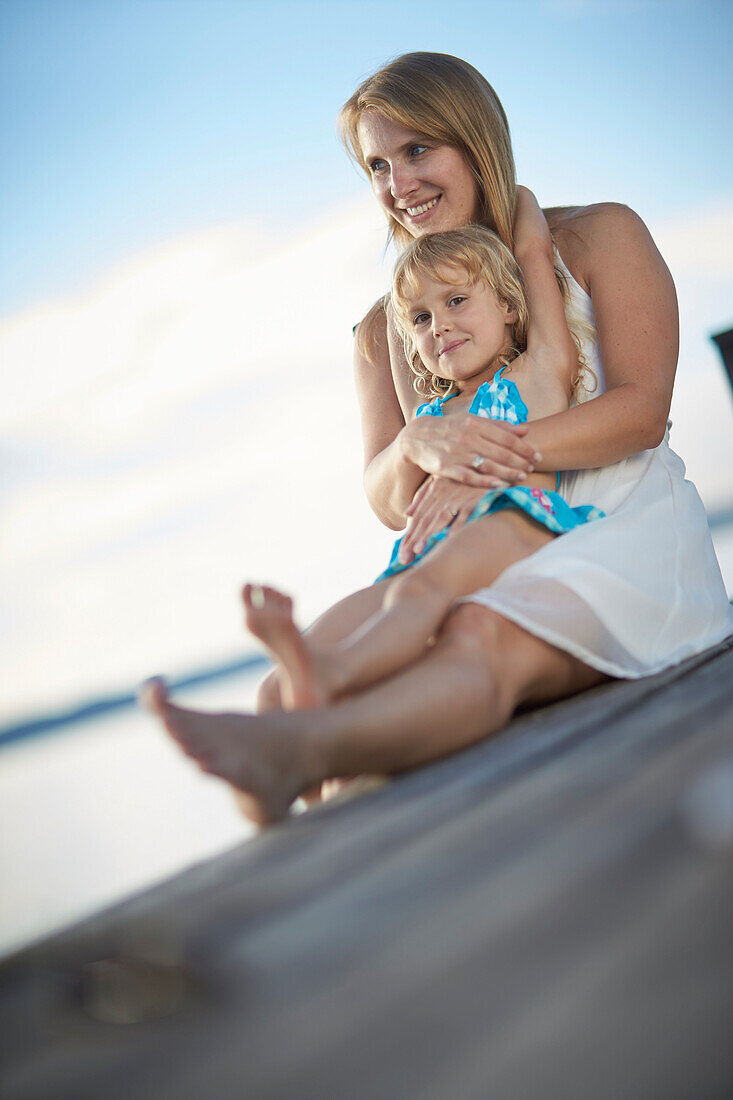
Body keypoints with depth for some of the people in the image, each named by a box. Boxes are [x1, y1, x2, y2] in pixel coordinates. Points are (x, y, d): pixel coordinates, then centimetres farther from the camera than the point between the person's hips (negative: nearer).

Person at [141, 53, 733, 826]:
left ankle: (301, 750, -63)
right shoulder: (382, 332, 19)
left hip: (622, 529, -5)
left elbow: (642, 409, -4)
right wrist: (419, 447, -15)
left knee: (480, 639, -40)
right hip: (474, 560, 6)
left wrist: (495, 456, -17)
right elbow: (389, 503, 11)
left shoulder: (598, 237, 9)